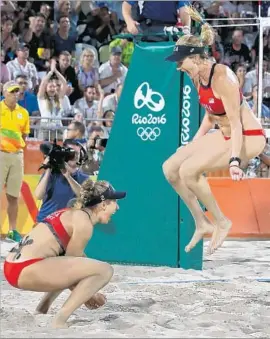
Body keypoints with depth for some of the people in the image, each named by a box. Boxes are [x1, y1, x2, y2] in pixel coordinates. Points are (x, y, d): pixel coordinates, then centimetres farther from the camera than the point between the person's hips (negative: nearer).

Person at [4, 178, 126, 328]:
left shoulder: (75, 214, 20)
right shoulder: (84, 223, -8)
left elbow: (69, 260, 24)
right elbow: (70, 262, -4)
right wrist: (87, 295, 9)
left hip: (15, 266, 10)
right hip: (28, 269, -10)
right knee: (105, 270, -12)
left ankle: (42, 310, 22)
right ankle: (59, 321, -17)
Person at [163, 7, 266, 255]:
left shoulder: (221, 77, -25)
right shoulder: (197, 77, 0)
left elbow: (236, 123, -26)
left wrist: (234, 160, -32)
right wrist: (193, 145, 19)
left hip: (248, 136, -9)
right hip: (225, 133, 9)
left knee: (188, 170, -22)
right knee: (170, 168, 1)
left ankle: (221, 222, -5)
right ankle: (201, 223, 12)